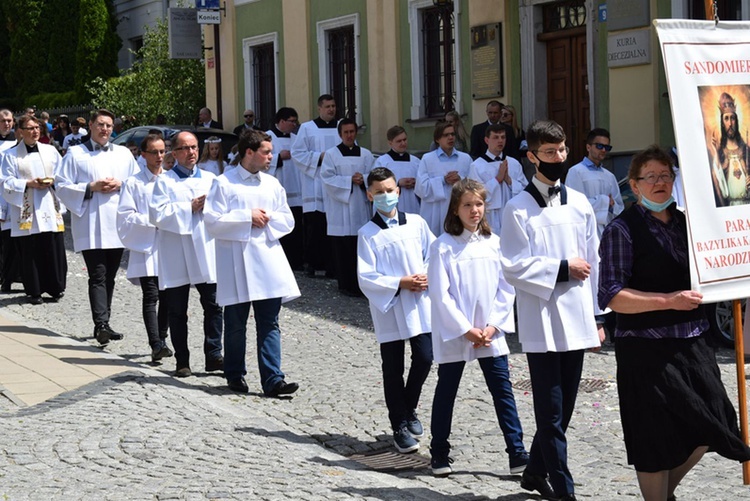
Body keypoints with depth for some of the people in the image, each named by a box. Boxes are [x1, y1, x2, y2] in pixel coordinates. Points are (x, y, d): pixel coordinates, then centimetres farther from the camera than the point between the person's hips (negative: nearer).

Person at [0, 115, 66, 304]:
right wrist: (28, 183, -14)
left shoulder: (50, 151, 12)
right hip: (26, 212, -2)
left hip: (50, 209, 2)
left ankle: (56, 288, 12)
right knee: (30, 252, -1)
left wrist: (52, 181, -8)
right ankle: (34, 291, 10)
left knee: (54, 249, -1)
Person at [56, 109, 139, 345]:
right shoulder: (76, 154, 4)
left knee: (109, 277, 9)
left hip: (117, 224, 4)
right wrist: (91, 188, -12)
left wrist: (120, 185, -4)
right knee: (98, 276, -12)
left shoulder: (123, 154, 15)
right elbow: (62, 186, -1)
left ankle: (103, 324, 17)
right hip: (90, 226, -4)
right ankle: (101, 324, -18)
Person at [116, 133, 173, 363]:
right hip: (146, 248, -3)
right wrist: (153, 221, -13)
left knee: (167, 296, 8)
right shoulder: (133, 183, 2)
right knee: (150, 296, -7)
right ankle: (156, 344, -12)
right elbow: (126, 215, -4)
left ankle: (161, 338, 20)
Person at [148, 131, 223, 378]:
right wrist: (189, 208, -12)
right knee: (177, 311, 4)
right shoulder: (164, 181, 3)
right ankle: (182, 361, 11)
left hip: (206, 252, 2)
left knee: (213, 306, -2)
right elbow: (157, 214, -9)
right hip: (176, 256, -2)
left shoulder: (210, 179, 14)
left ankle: (214, 355, 6)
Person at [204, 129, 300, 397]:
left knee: (269, 324, -1)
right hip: (236, 262, -4)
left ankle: (272, 379, -3)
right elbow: (213, 222, -12)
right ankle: (234, 375, 21)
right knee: (236, 324, 7)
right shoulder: (224, 183, -3)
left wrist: (267, 219, -7)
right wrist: (247, 217, -11)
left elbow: (287, 221, 12)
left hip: (268, 259, 4)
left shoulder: (272, 184, 11)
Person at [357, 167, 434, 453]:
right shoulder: (367, 234, -4)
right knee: (393, 368, 4)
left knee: (424, 358, 0)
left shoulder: (416, 223, 4)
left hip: (420, 303, 3)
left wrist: (428, 276, -8)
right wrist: (400, 283, -16)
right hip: (389, 307, -2)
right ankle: (400, 426, 16)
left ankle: (409, 410, 26)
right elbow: (366, 278, -9)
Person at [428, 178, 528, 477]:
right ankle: (439, 453, 20)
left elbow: (505, 288, 4)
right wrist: (466, 330, -13)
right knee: (446, 391, 9)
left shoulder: (493, 243, 4)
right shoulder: (443, 247, -7)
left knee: (503, 391, 2)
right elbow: (440, 294, -10)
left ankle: (517, 453, 6)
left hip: (491, 333, 3)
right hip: (453, 333, -3)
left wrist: (493, 326, -7)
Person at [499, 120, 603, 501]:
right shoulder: (518, 209, -5)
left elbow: (593, 264, 12)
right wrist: (563, 268, -12)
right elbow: (513, 268, -11)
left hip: (577, 319, 5)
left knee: (563, 408, 13)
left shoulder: (579, 204, 9)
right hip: (541, 322, -5)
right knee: (551, 411, -1)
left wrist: (597, 317, 11)